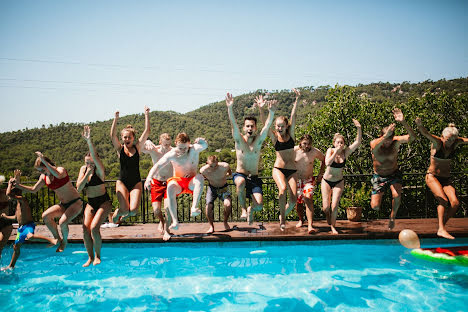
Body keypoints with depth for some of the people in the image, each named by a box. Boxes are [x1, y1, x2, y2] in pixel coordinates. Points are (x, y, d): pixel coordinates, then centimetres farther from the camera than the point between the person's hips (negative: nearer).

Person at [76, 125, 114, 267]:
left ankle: (97, 256, 1)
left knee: (94, 228, -20)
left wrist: (89, 141, -45)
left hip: (104, 202, -5)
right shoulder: (83, 169, 3)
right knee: (85, 230, -9)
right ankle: (90, 257, 9)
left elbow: (95, 157, -35)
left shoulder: (100, 169, -13)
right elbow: (79, 188, -6)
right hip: (90, 203, 5)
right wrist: (87, 173, -17)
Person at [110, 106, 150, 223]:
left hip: (136, 182, 1)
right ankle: (116, 213, 25)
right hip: (122, 182, -1)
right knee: (124, 210, -13)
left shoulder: (137, 147, 5)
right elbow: (112, 135, -13)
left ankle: (124, 214, 23)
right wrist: (116, 119, -22)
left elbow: (147, 132, -2)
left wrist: (146, 115, -5)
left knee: (133, 210, -14)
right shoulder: (120, 149, 3)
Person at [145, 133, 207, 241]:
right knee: (170, 187, -35)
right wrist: (149, 177, -35)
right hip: (178, 181, 0)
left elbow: (205, 146, -27)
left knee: (200, 177, -34)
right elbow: (158, 165, -21)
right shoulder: (171, 154, -11)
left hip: (192, 182, 0)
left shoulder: (194, 149, -8)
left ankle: (194, 208, -43)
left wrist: (202, 141, -45)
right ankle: (175, 221, -38)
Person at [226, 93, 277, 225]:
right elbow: (233, 124, -20)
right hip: (240, 174, -1)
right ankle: (243, 209, -14)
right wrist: (230, 108, -36)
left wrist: (272, 111, -33)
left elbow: (267, 125, -16)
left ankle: (250, 209, 24)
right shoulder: (239, 140, -4)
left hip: (254, 177, 1)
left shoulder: (258, 141, -1)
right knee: (241, 182, -40)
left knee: (259, 205, -17)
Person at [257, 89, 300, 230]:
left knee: (293, 200, -6)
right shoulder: (274, 136, 1)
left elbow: (293, 116, -4)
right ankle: (282, 218, -14)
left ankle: (283, 215, 25)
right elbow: (265, 123, -12)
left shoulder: (290, 134, 4)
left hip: (292, 170, 2)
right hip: (278, 168, -2)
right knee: (283, 188, -31)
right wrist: (261, 109, -25)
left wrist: (297, 99, -11)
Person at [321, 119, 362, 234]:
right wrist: (336, 152, -31)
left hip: (338, 182, 1)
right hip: (327, 181, -1)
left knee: (335, 205, -9)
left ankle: (333, 226, 10)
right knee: (326, 207, -3)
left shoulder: (346, 152, -9)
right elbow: (327, 163, -31)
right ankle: (329, 220, 30)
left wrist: (359, 128, -29)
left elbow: (358, 142, -18)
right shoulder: (330, 150, -14)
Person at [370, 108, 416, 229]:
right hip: (379, 176, -1)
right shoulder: (374, 143, -21)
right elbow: (374, 148, -46)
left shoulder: (396, 141, -17)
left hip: (394, 174, 1)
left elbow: (412, 137, -35)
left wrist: (403, 122, -48)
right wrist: (386, 136, -61)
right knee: (375, 207, -9)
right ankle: (378, 194, 30)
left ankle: (392, 216, 5)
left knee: (397, 195, -27)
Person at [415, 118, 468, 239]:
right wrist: (420, 125, -52)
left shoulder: (456, 143, 0)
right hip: (432, 176, -5)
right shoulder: (437, 142, -14)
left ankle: (441, 227, 2)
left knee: (455, 203, -14)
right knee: (444, 200, -24)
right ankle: (441, 230, -19)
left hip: (446, 179, 5)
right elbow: (425, 133, -32)